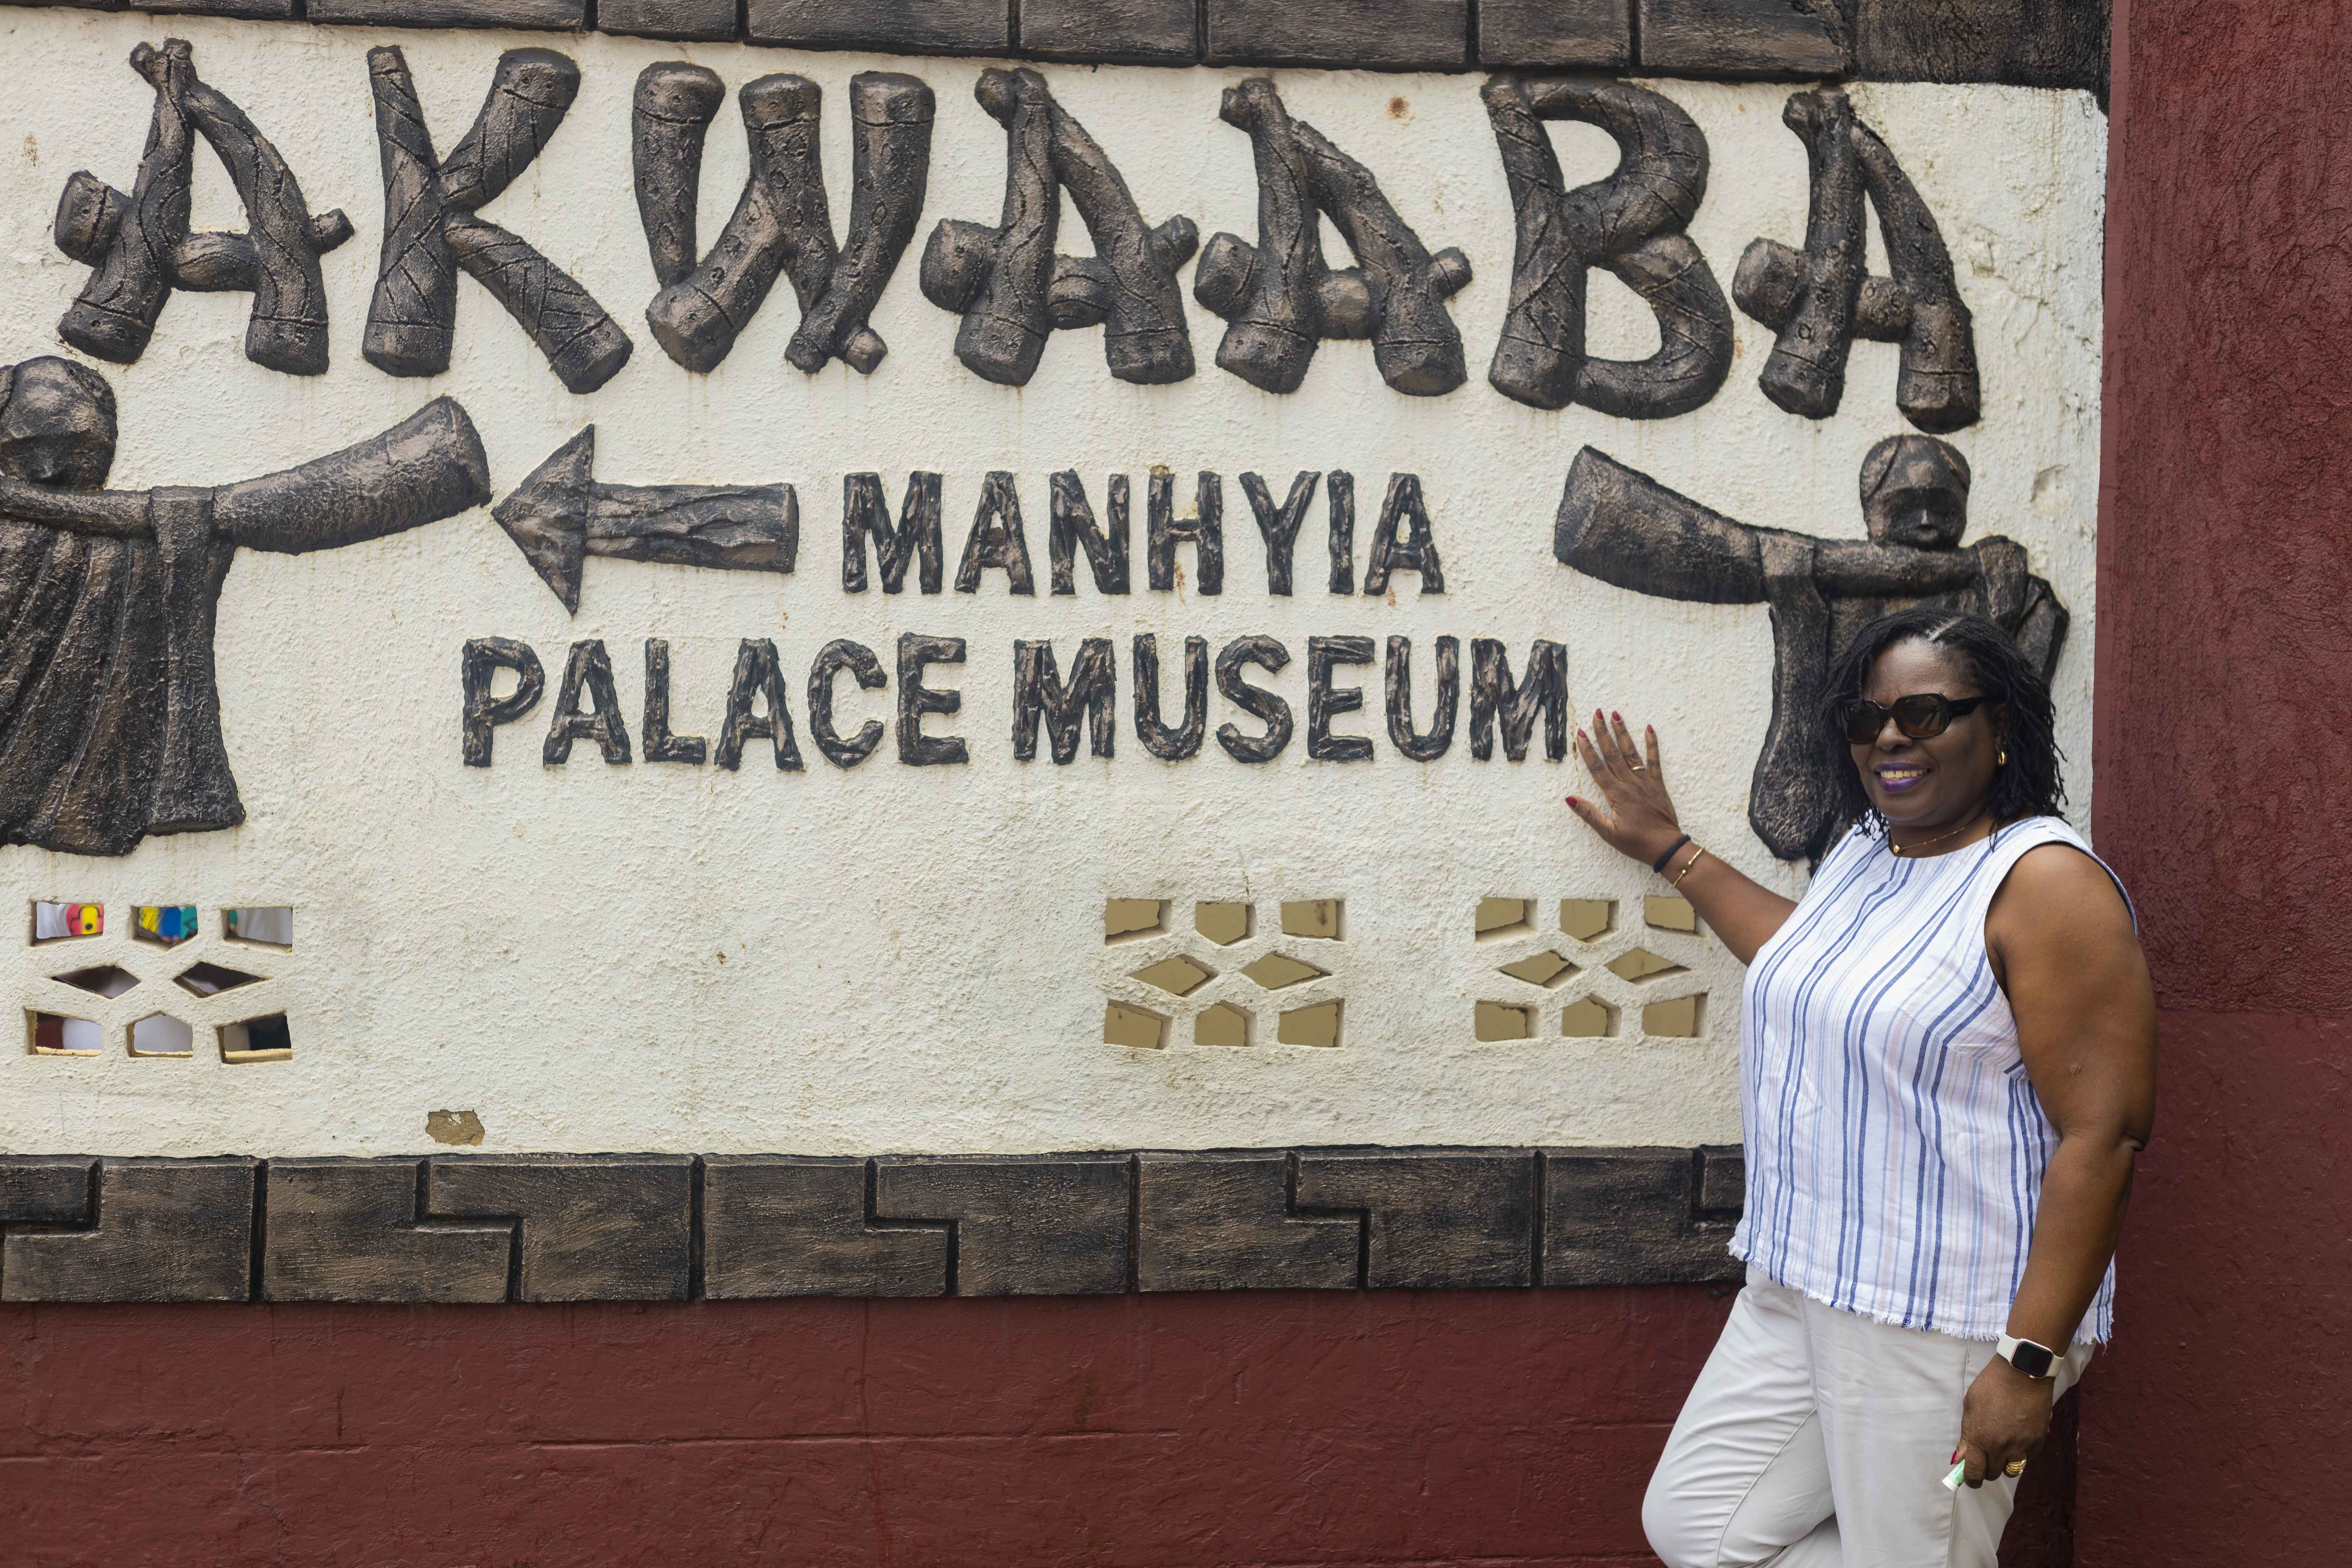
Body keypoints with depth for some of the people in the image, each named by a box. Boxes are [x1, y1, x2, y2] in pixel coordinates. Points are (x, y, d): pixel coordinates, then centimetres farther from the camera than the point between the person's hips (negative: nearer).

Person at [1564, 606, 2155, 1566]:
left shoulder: (2046, 883, -15)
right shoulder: (1864, 849, 11)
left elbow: (2105, 1133, -20)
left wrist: (2030, 1360, -23)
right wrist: (1666, 850, 35)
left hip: (1948, 1322, -9)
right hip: (1801, 1286, 9)